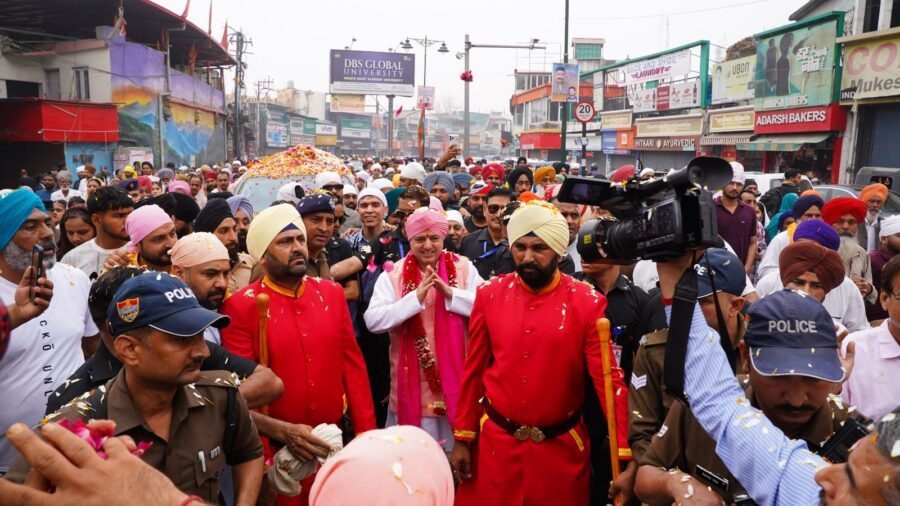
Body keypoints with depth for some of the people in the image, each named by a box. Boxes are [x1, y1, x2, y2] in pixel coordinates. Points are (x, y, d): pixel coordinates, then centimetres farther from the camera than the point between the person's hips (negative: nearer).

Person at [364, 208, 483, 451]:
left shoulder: (464, 268, 0)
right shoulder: (393, 275, -3)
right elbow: (373, 321, -14)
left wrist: (450, 293, -19)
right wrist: (416, 298, -22)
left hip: (456, 378, 1)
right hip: (413, 382, 0)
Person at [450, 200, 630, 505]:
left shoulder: (587, 302, -11)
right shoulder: (490, 294, -4)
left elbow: (608, 378, -11)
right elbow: (474, 370, 2)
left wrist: (623, 455, -18)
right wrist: (463, 438, 3)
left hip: (562, 446, -1)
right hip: (494, 440, 2)